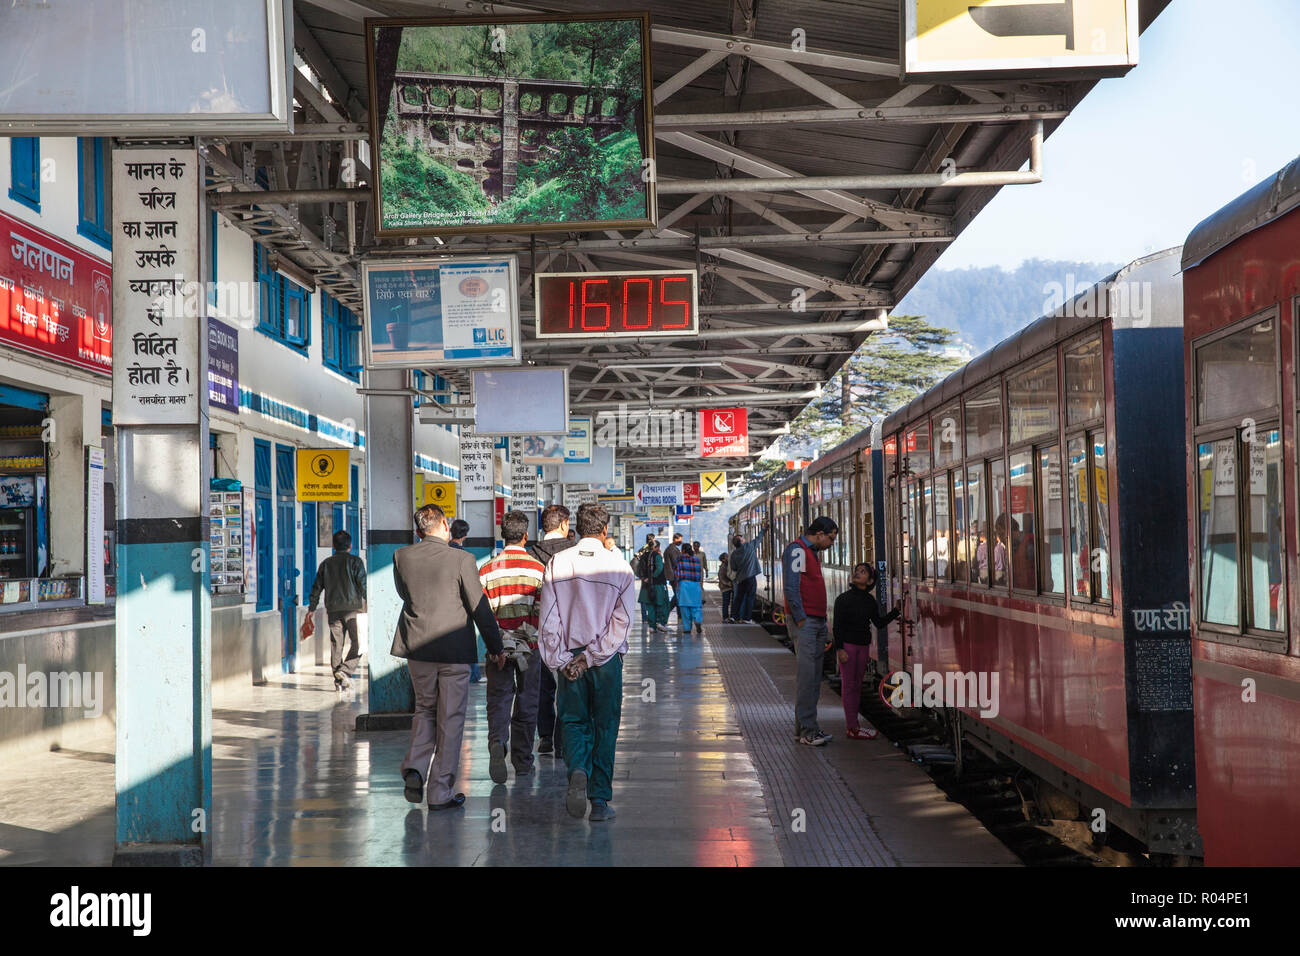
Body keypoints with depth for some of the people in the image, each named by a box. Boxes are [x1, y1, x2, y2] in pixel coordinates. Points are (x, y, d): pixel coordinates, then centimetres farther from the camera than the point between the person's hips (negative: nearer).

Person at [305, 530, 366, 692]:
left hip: (333, 610, 4)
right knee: (358, 643, 1)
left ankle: (339, 680, 8)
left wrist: (312, 608, 21)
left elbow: (317, 587, 14)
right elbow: (363, 585, -7)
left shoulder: (326, 563, 12)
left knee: (336, 645, 8)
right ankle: (345, 671, -17)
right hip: (353, 608, -4)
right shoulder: (355, 561, 0)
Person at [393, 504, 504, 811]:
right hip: (454, 648, -3)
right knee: (450, 719, 6)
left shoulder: (401, 557, -3)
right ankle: (440, 793, 9)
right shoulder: (461, 559, -13)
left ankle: (415, 768, 3)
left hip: (417, 647, 4)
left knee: (424, 709, 22)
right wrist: (495, 646, 1)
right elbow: (480, 607, -9)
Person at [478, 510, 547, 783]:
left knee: (498, 699, 6)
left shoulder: (488, 569, -1)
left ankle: (497, 742, -20)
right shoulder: (538, 568, -5)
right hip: (529, 647, -1)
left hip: (498, 646, 1)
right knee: (526, 704, 10)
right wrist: (530, 637, 2)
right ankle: (523, 763, 16)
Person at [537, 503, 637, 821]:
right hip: (607, 660, -1)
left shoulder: (557, 563, -2)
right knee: (605, 727, 9)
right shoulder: (619, 566, -6)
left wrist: (560, 661, -2)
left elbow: (548, 619, -5)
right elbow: (622, 620, -10)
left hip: (568, 658, 1)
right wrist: (593, 656, -9)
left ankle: (578, 769, -13)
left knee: (574, 721, 14)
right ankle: (600, 801, 10)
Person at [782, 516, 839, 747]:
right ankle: (807, 731, -9)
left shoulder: (811, 552, 21)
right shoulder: (796, 550, -10)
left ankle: (803, 726, 14)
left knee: (813, 676, 9)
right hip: (803, 621, -10)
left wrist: (822, 620, 15)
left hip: (816, 621, 10)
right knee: (807, 674, -10)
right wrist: (800, 620, -18)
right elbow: (790, 587, -18)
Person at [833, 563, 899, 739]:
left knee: (857, 685, 9)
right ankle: (852, 728, -3)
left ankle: (852, 723, 16)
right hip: (847, 645, -5)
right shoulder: (843, 599, -7)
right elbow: (837, 626, -9)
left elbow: (879, 624, 11)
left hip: (863, 646, 5)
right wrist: (839, 649, -16)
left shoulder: (870, 601, 7)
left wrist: (896, 611, 2)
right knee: (848, 684, -3)